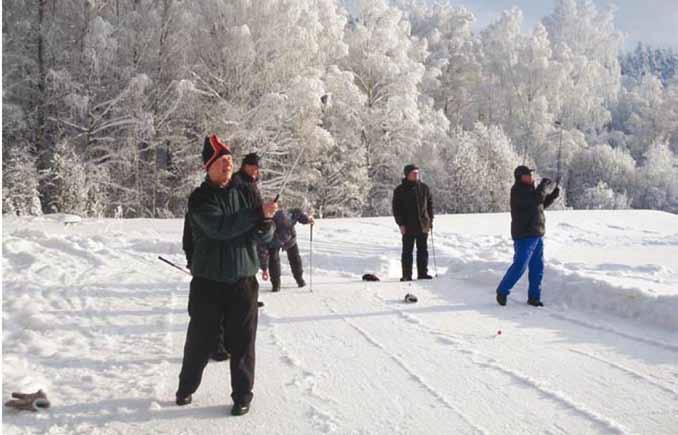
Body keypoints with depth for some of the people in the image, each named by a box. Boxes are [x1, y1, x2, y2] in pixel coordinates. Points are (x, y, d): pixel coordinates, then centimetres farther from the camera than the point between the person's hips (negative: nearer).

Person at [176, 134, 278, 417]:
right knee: (200, 339, 11)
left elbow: (265, 237, -1)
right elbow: (219, 227, -24)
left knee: (242, 341, 6)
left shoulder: (245, 193, 3)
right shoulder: (199, 199, -6)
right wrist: (257, 213, -30)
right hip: (208, 281, -2)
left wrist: (265, 222, -24)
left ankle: (242, 395, 20)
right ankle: (186, 388, 32)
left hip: (243, 280, 2)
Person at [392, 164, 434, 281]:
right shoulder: (400, 190, -1)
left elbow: (430, 204, 14)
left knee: (423, 250, 7)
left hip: (423, 226, 3)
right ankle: (406, 275, 4)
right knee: (407, 251, 1)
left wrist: (430, 220, 6)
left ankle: (423, 273, 13)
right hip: (408, 227, -3)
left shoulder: (424, 188, 9)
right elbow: (396, 208, -1)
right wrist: (400, 224, -9)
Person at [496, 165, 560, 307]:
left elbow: (542, 204, 25)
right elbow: (535, 200, -27)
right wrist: (543, 186, -16)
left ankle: (534, 297, 17)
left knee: (537, 268, 10)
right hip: (524, 236, -9)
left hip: (537, 236, 9)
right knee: (519, 266, -7)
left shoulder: (530, 189, 14)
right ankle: (502, 292, 7)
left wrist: (553, 195, 10)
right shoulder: (517, 191, -14)